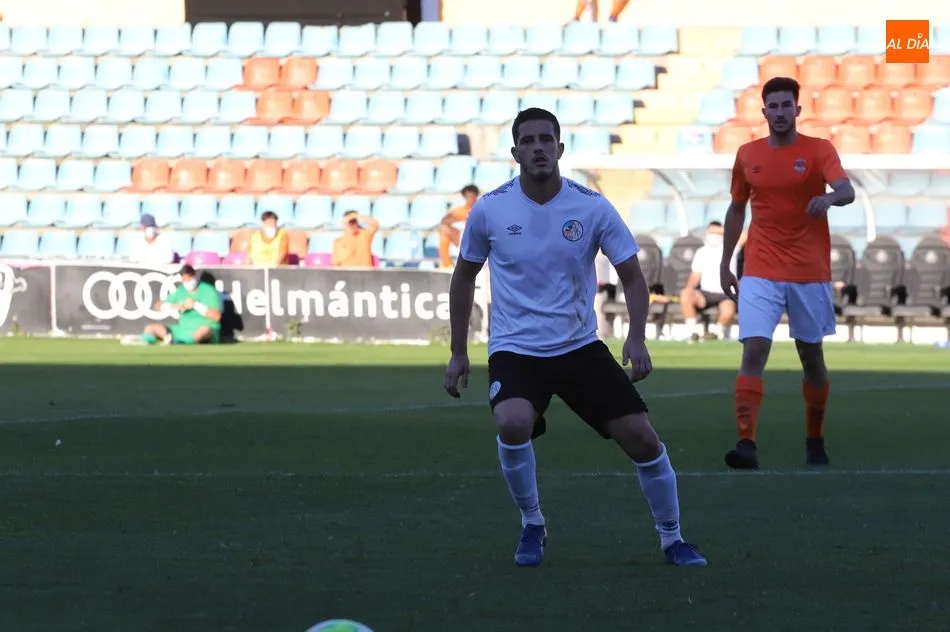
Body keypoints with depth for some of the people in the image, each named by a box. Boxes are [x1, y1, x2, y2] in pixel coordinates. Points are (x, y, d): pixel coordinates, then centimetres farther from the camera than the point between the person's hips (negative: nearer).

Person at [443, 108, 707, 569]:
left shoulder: (592, 208, -7)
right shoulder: (490, 210, -6)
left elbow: (632, 276, 0)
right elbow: (464, 277, 9)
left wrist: (636, 337, -17)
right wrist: (458, 352, 9)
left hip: (580, 347, 1)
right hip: (515, 350, -1)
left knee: (641, 438, -5)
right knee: (513, 424, -31)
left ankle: (671, 538, 18)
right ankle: (531, 526, -5)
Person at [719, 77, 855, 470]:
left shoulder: (819, 151, -3)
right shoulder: (748, 155, 6)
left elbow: (846, 191, -20)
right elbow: (736, 209, 17)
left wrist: (829, 198, -44)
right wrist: (725, 263, 15)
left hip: (810, 273, -1)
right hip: (761, 272, 1)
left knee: (811, 356, 11)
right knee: (754, 352, -15)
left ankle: (815, 441, 29)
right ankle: (746, 444, -23)